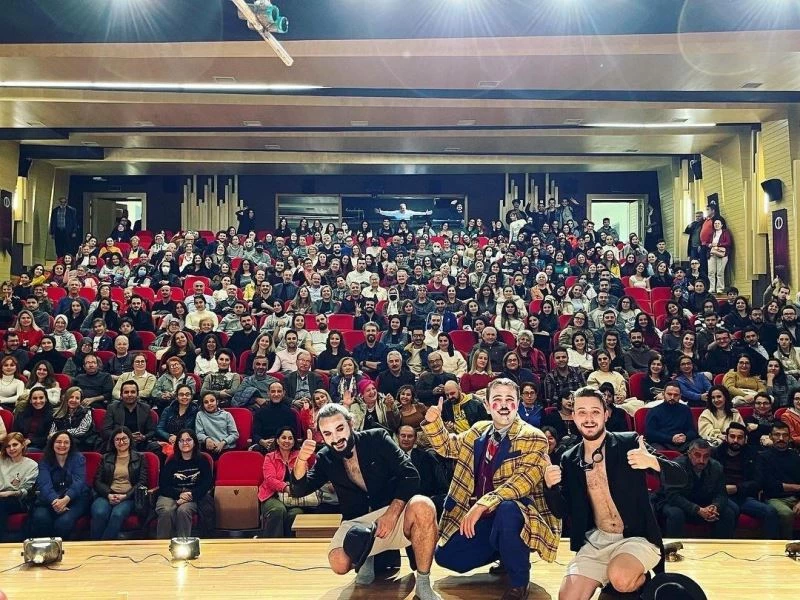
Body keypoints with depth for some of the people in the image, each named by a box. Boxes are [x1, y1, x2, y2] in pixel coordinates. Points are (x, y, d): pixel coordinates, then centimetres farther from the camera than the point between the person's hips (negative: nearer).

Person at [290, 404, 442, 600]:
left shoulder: (377, 438, -5)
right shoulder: (326, 459, 4)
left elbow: (410, 475, -11)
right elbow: (298, 491, -3)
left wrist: (391, 514, -24)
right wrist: (301, 460, -23)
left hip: (394, 513, -2)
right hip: (357, 523, 2)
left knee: (422, 506, -35)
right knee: (339, 563, -29)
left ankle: (423, 584, -17)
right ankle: (366, 558, 8)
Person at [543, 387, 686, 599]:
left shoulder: (629, 442, -7)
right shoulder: (569, 459, 3)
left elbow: (680, 477, -10)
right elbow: (562, 511, 7)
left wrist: (652, 461, -31)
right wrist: (550, 486, -15)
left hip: (637, 537, -3)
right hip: (595, 541, 3)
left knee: (619, 577, -31)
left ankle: (640, 578, 2)